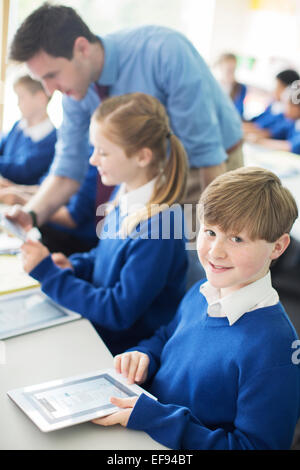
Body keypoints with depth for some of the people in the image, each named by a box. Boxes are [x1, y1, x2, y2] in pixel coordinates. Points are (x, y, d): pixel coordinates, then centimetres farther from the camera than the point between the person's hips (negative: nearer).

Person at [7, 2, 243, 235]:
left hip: (217, 165, -5)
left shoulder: (165, 51, -32)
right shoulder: (74, 88, -12)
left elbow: (206, 149, -28)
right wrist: (31, 214, -22)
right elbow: (68, 169, -5)